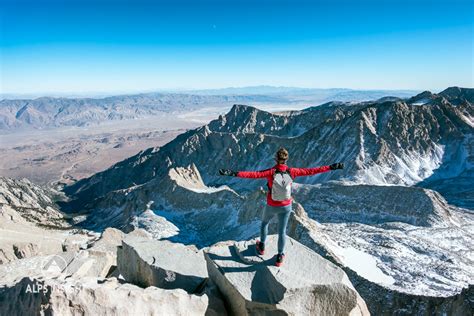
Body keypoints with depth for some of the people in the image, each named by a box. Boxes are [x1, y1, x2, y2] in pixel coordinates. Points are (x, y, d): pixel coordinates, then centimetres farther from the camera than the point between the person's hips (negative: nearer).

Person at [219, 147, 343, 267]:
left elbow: (254, 174, -38)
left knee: (264, 222, 29)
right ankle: (279, 257, 32)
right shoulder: (291, 171, -17)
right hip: (286, 207, 2)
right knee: (282, 231, 18)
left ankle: (262, 247, 45)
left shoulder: (271, 172, -26)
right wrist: (331, 167, -4)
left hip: (272, 206, -1)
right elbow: (311, 171, -12)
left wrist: (234, 173, -47)